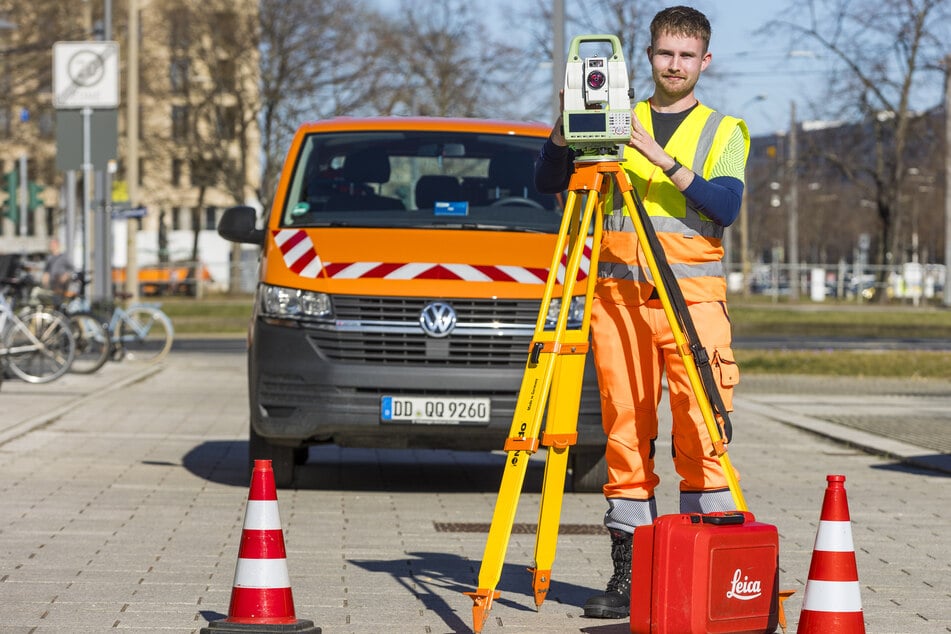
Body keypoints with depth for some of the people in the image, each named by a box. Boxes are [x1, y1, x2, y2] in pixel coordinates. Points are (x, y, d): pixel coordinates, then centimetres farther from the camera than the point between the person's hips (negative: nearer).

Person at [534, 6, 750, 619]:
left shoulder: (724, 132, 10)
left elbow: (726, 207, -6)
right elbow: (548, 182, 9)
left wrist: (662, 159, -16)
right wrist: (567, 121, -7)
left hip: (693, 297, -2)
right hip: (619, 296, 2)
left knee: (702, 434, -9)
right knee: (626, 434, 0)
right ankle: (628, 572, 4)